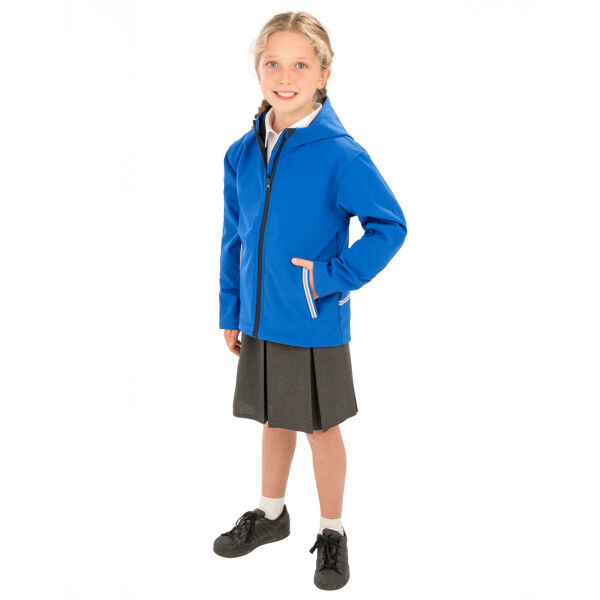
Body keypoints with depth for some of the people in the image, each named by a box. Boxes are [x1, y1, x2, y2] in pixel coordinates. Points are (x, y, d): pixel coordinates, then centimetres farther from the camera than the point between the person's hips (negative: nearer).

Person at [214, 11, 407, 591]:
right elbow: (234, 240, 8)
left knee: (321, 427, 11)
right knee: (275, 419, 21)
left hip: (315, 325, -5)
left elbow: (390, 225, -11)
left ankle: (332, 533, 31)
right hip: (260, 321, 5)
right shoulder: (243, 153, 0)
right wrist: (230, 313, 10)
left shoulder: (341, 154, -16)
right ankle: (271, 514, 42)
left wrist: (333, 276, -17)